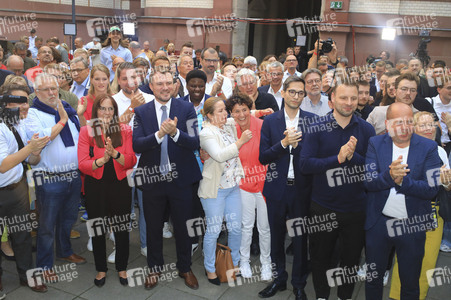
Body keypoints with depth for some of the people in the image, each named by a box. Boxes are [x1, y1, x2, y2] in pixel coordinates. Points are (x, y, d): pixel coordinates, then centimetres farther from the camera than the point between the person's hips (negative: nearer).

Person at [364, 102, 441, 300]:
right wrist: (389, 176, -32)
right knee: (372, 279, 18)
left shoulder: (428, 147, -5)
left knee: (410, 284, 16)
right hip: (378, 223, 1)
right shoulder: (375, 144, -3)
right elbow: (368, 181, -13)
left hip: (412, 226, 0)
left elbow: (432, 189, -12)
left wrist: (402, 181, -28)